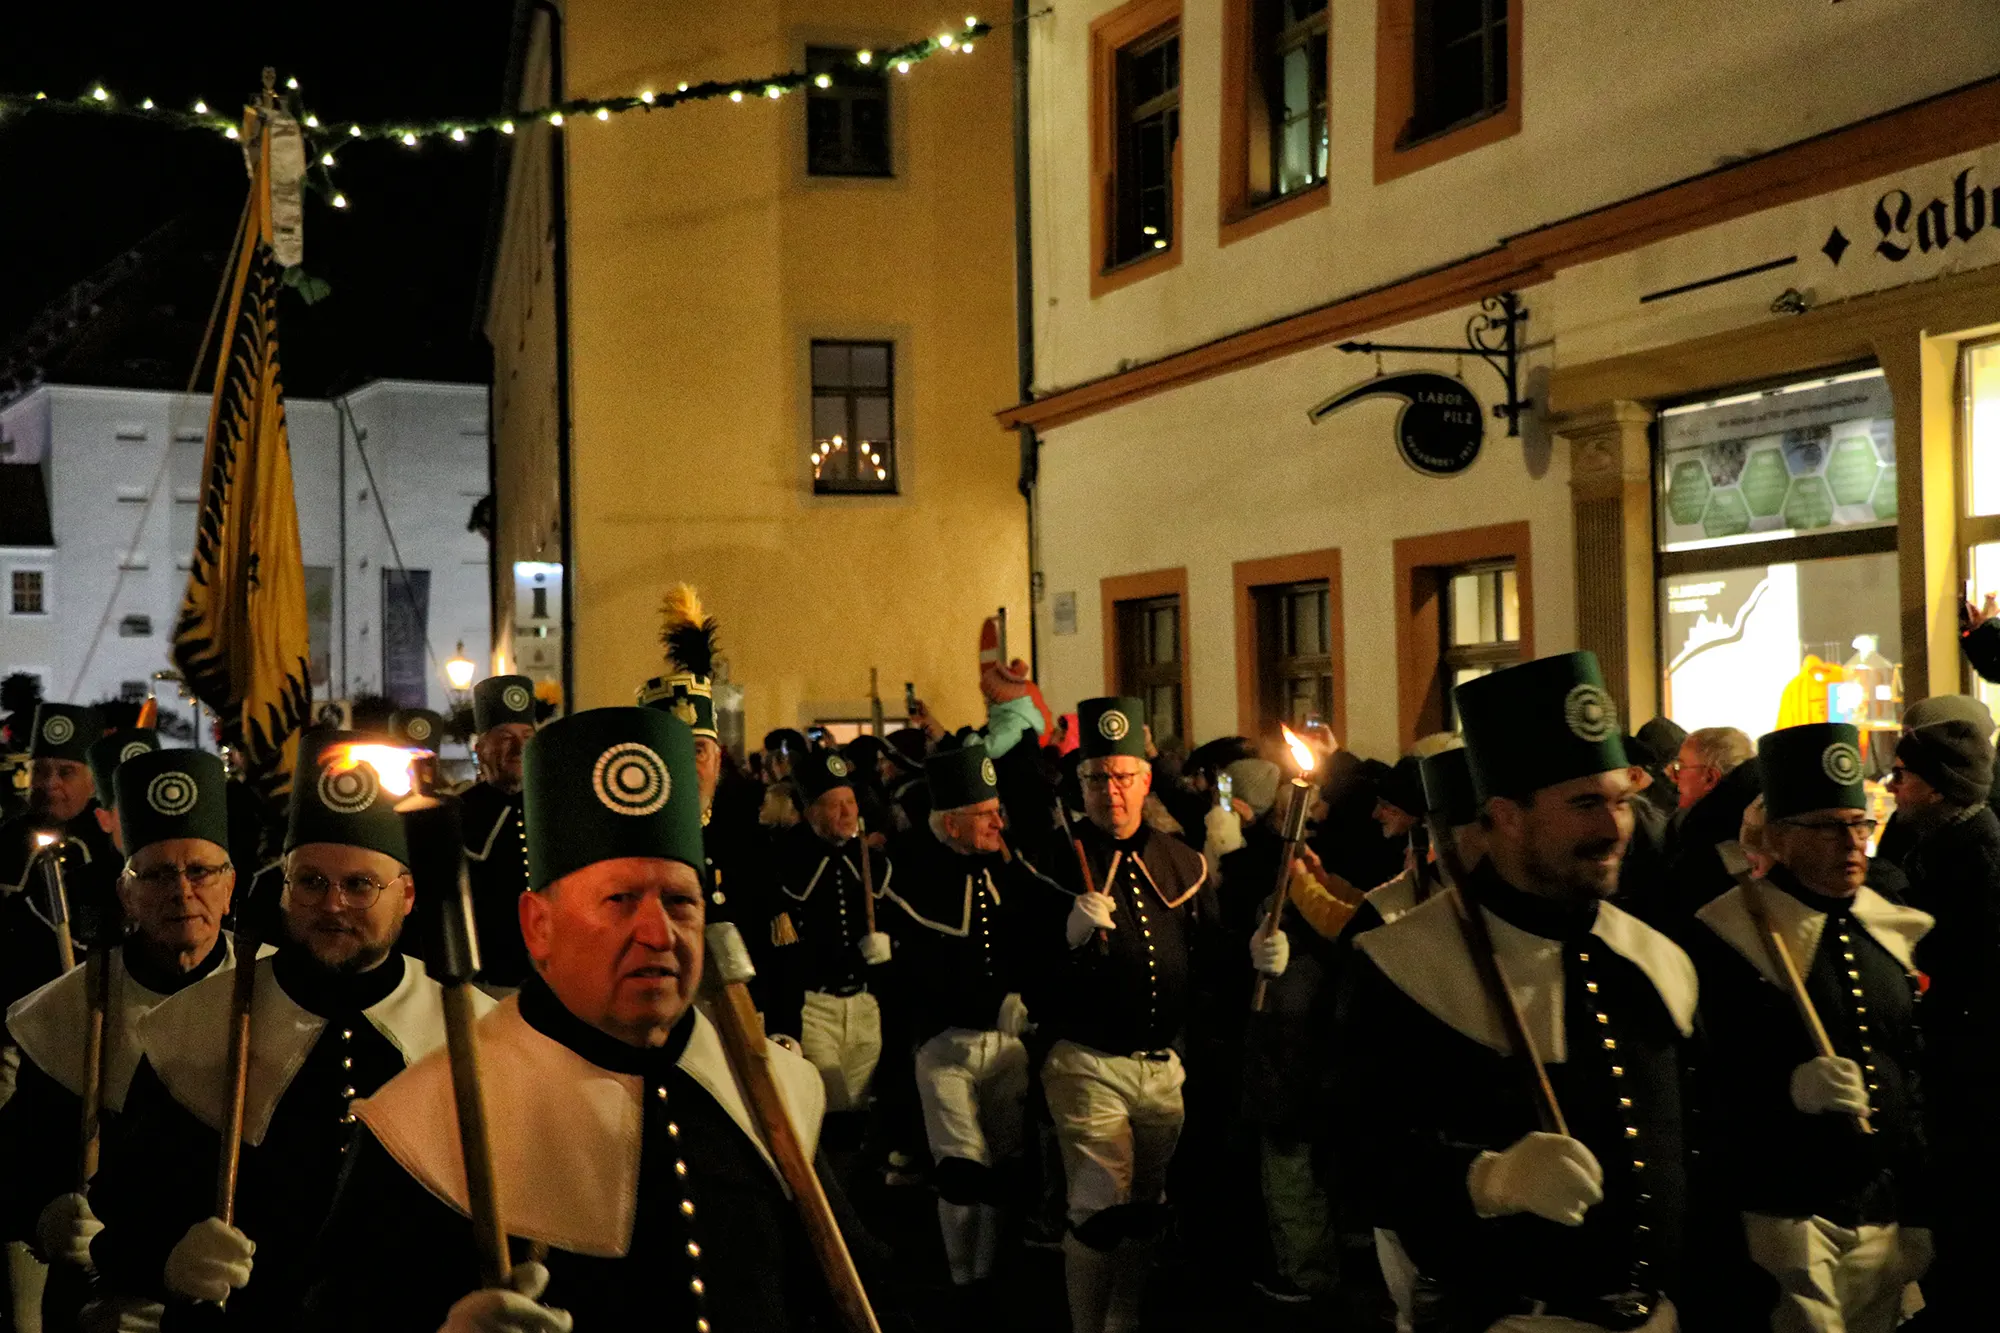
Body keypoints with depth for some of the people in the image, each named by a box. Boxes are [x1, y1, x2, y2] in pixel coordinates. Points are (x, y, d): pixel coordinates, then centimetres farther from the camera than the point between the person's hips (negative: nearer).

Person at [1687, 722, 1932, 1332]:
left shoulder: (1891, 932, 11)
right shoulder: (1726, 938, -10)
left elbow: (1913, 1082, 17)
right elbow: (1699, 1081, -11)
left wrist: (1918, 1214, 16)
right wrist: (1790, 1087, -27)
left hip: (1883, 1220, 6)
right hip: (1787, 1218, -6)